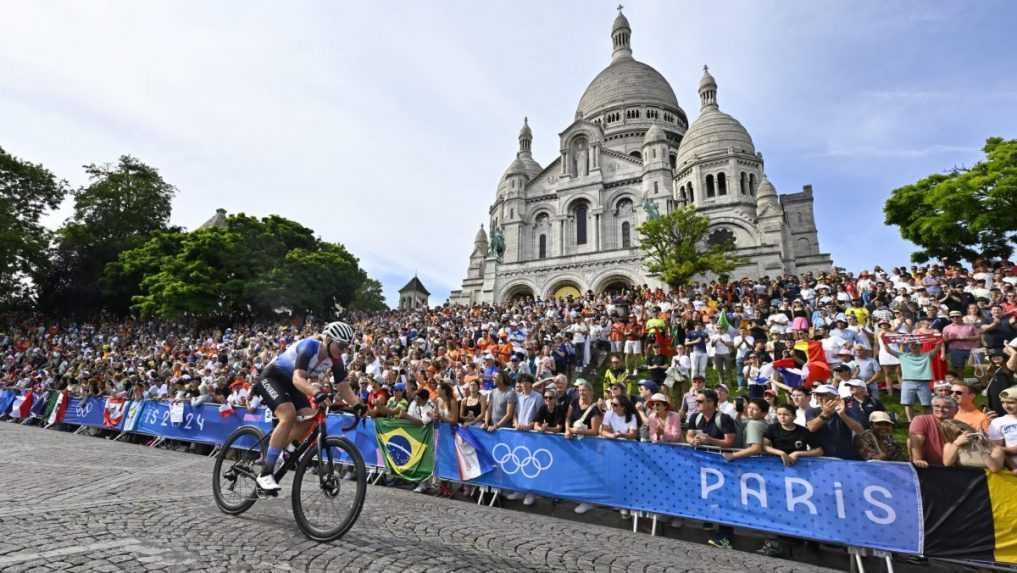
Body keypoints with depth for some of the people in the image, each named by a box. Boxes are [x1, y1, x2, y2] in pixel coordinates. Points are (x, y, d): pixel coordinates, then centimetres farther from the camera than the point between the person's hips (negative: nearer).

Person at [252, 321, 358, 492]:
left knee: (312, 417, -14)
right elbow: (297, 378, -43)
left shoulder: (335, 359, -11)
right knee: (289, 415, -28)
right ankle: (265, 474, -22)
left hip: (289, 383, 7)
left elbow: (344, 388, -11)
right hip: (272, 377, -7)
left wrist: (358, 406, -26)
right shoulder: (309, 347, -30)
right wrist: (317, 393, -60)